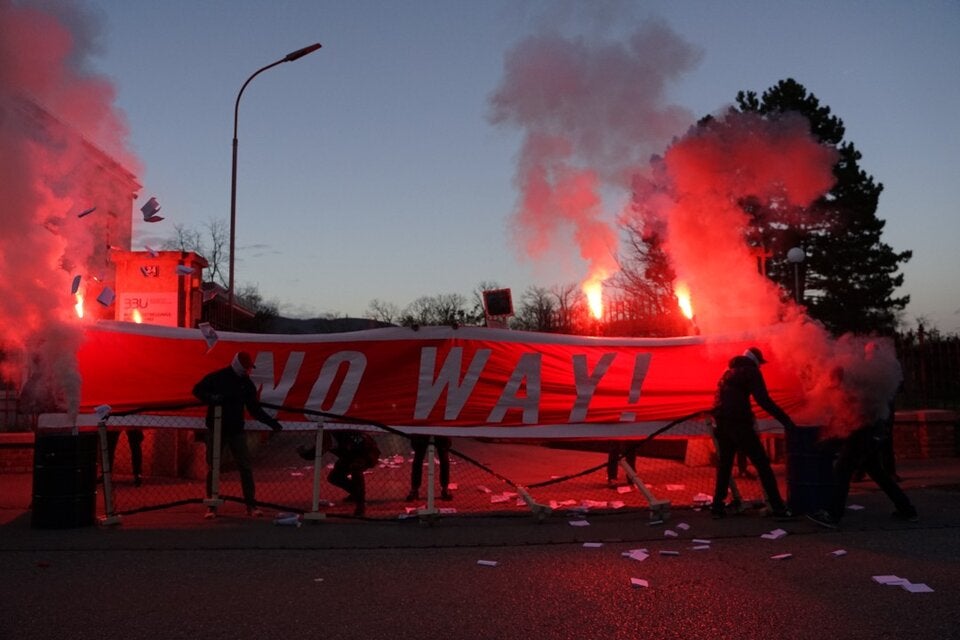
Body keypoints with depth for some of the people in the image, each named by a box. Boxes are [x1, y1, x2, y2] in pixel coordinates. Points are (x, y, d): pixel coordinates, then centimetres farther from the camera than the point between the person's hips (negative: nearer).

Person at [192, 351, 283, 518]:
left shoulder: (247, 383, 4)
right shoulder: (216, 377, -7)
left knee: (246, 468, -2)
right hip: (216, 429, -2)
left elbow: (254, 408, 7)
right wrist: (211, 398, -24)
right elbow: (197, 390, -5)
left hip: (237, 430, 3)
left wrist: (270, 421, -3)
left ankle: (251, 505, 4)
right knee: (212, 468, 5)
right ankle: (212, 507, 15)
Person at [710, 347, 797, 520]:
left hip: (722, 422, 7)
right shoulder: (750, 371, 0)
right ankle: (778, 508, -4)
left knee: (724, 464, 17)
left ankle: (717, 506, 15)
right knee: (762, 464, -3)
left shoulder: (729, 371, 23)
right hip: (739, 423, -7)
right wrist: (785, 420, -11)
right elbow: (763, 400, -11)